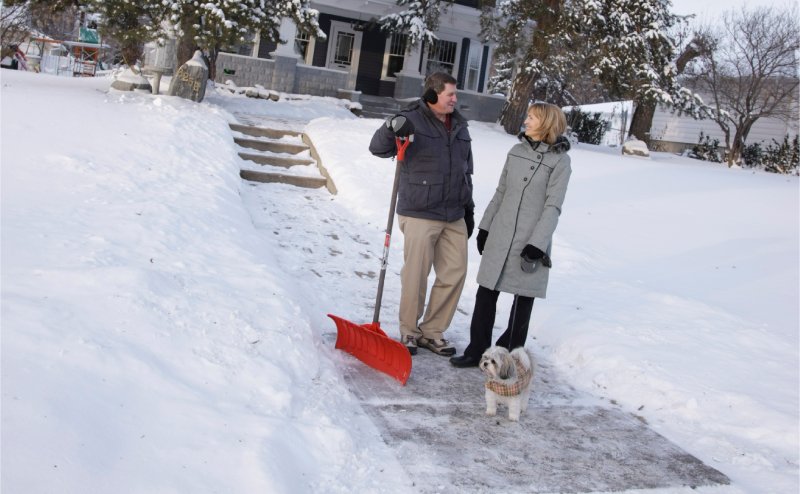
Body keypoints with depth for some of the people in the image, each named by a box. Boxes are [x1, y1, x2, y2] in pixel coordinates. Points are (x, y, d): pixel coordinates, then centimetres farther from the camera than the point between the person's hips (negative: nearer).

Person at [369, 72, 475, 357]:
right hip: (420, 215, -6)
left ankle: (433, 331, 19)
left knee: (455, 274, 6)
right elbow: (378, 148, -17)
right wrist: (391, 129, -37)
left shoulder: (459, 126, 13)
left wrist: (468, 208, 19)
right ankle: (409, 331, 16)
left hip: (453, 216, 7)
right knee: (416, 276, -2)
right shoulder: (413, 120, -8)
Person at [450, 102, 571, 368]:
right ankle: (476, 351, 19)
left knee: (523, 299, 7)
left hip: (530, 242, -5)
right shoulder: (516, 151, 8)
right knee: (486, 293, 7)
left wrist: (537, 243, -17)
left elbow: (553, 206, -11)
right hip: (500, 236, 5)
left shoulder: (560, 160, -7)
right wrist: (485, 226, 14)